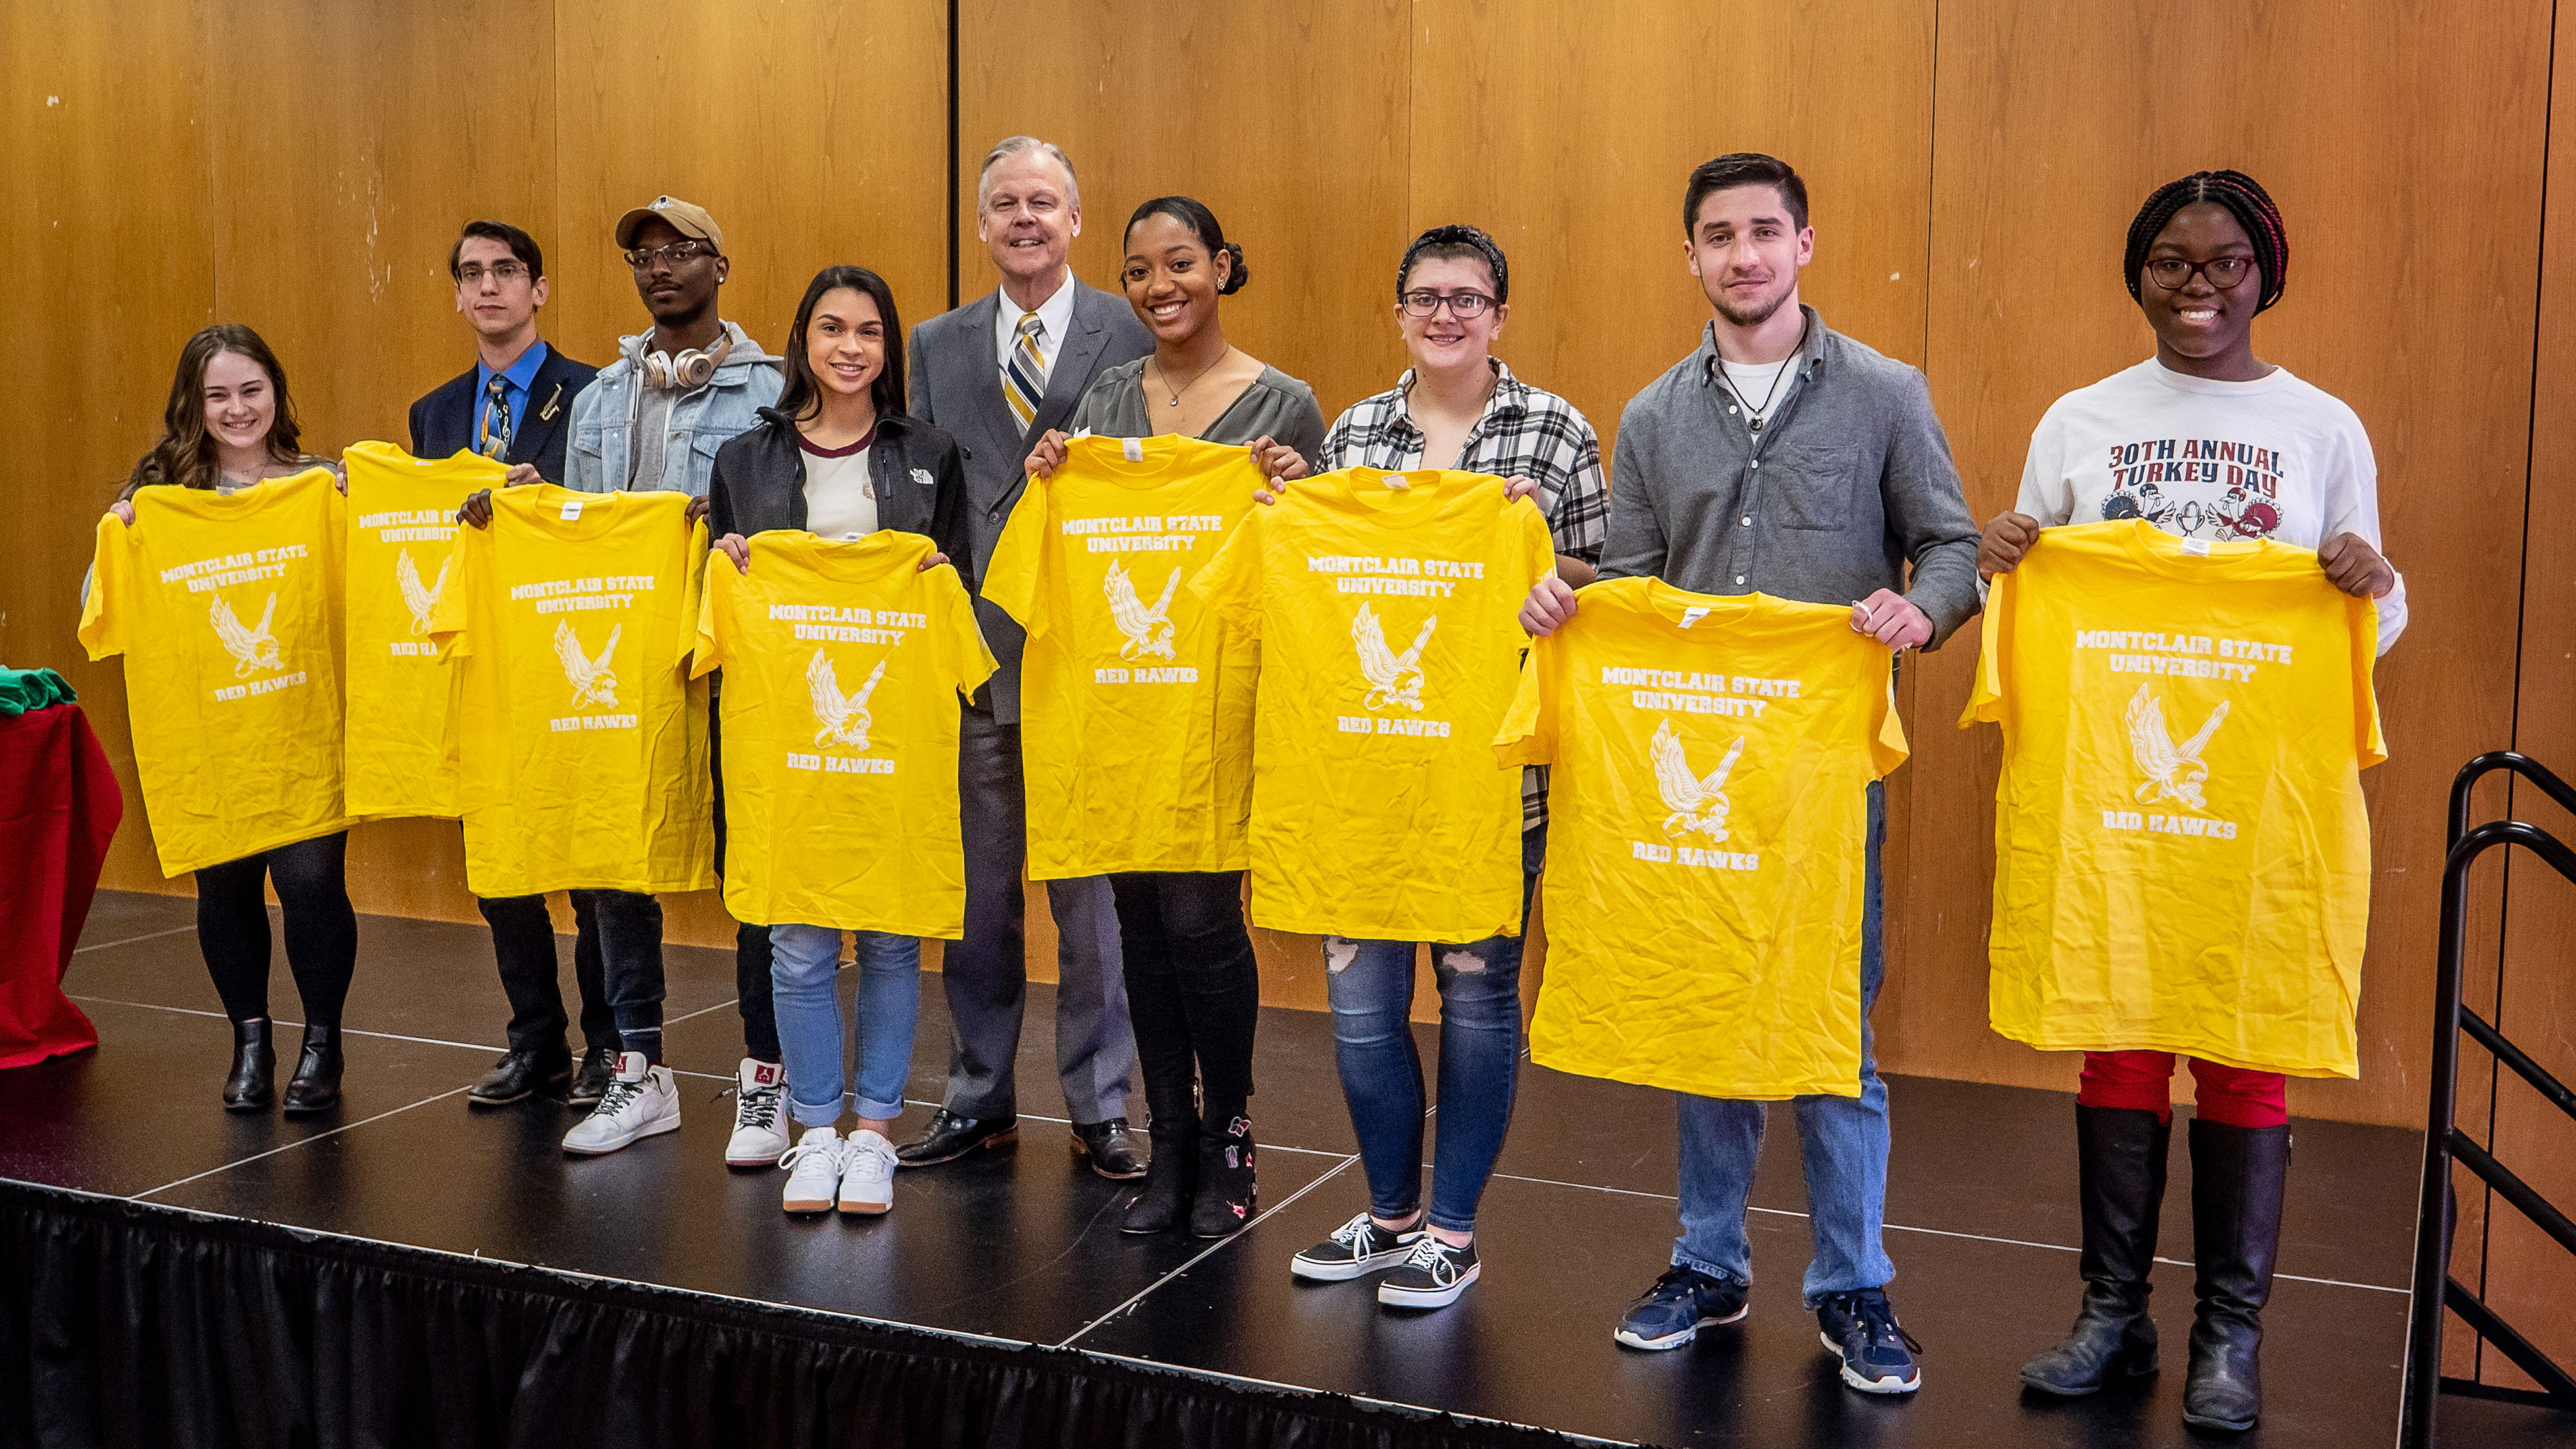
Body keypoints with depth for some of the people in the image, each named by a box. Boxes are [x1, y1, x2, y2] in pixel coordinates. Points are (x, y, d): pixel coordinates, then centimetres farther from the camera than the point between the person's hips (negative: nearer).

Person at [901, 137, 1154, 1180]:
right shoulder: (938, 346, 12)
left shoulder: (1132, 335, 1)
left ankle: (1100, 1110, 15)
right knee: (978, 891, 11)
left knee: (1095, 893, 4)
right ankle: (978, 1099, 23)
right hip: (974, 651, 3)